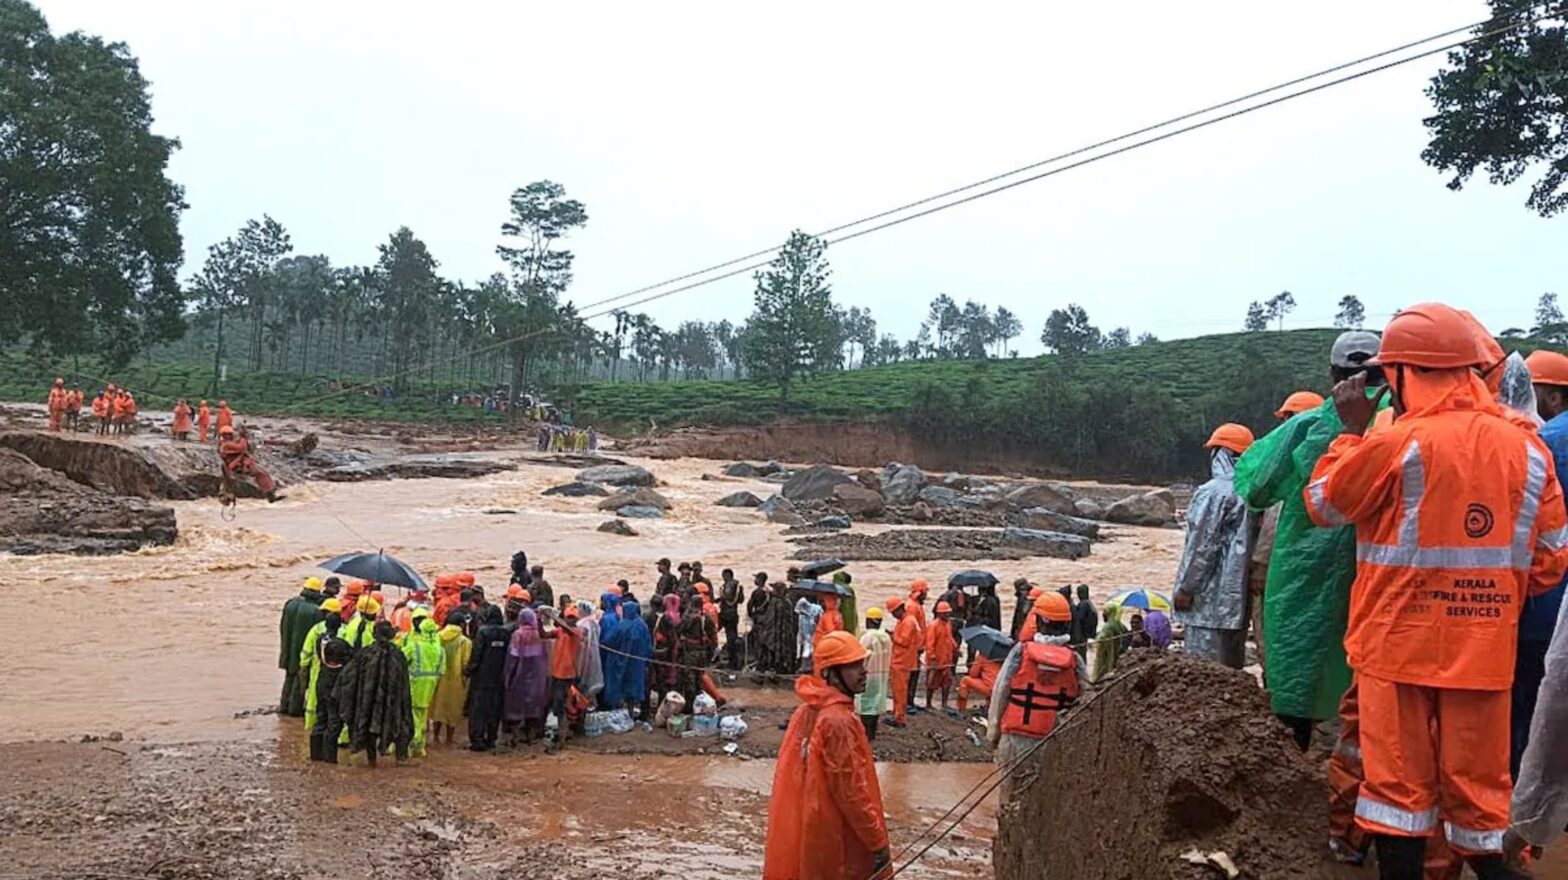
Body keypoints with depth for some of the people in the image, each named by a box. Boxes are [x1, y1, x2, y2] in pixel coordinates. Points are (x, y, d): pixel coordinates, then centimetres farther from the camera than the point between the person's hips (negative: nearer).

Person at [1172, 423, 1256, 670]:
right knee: (1233, 663, 14)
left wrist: (1185, 588, -8)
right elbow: (1249, 543, 14)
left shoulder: (1213, 492, -14)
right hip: (1238, 595, 8)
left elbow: (1202, 546, -15)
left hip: (1213, 596, -8)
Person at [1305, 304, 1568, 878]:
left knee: (1399, 782, 7)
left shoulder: (1397, 444, -13)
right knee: (1478, 787, 14)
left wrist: (1351, 430, 7)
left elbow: (1323, 504, 0)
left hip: (1401, 642, -3)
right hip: (1485, 650, 4)